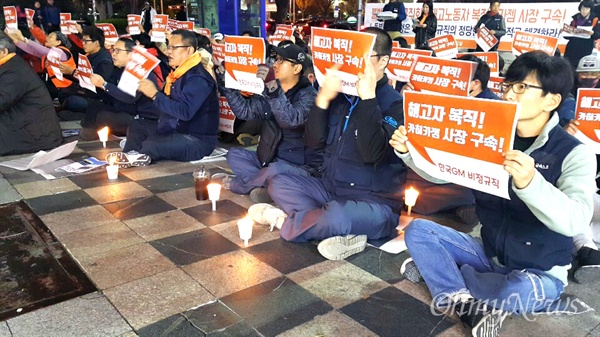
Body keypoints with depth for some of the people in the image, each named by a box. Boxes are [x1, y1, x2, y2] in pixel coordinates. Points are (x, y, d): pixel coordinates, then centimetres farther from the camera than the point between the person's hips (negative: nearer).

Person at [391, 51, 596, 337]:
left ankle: (436, 268, -12)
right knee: (418, 230, -10)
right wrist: (408, 151, -20)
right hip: (488, 254, 5)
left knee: (519, 290, -38)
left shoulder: (574, 154, -16)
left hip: (540, 274, -4)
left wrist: (529, 182, -51)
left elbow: (575, 221, -32)